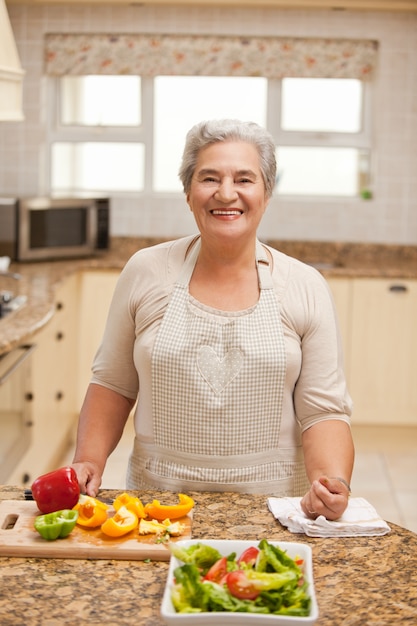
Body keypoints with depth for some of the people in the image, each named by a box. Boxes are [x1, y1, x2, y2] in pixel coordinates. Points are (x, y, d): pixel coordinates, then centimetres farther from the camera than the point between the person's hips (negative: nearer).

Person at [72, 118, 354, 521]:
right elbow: (113, 385, 12)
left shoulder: (306, 288, 1)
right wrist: (89, 461, -2)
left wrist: (333, 484, -17)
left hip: (269, 507, 0)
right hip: (157, 502, 1)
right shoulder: (145, 272, 3)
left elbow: (323, 411, 1)